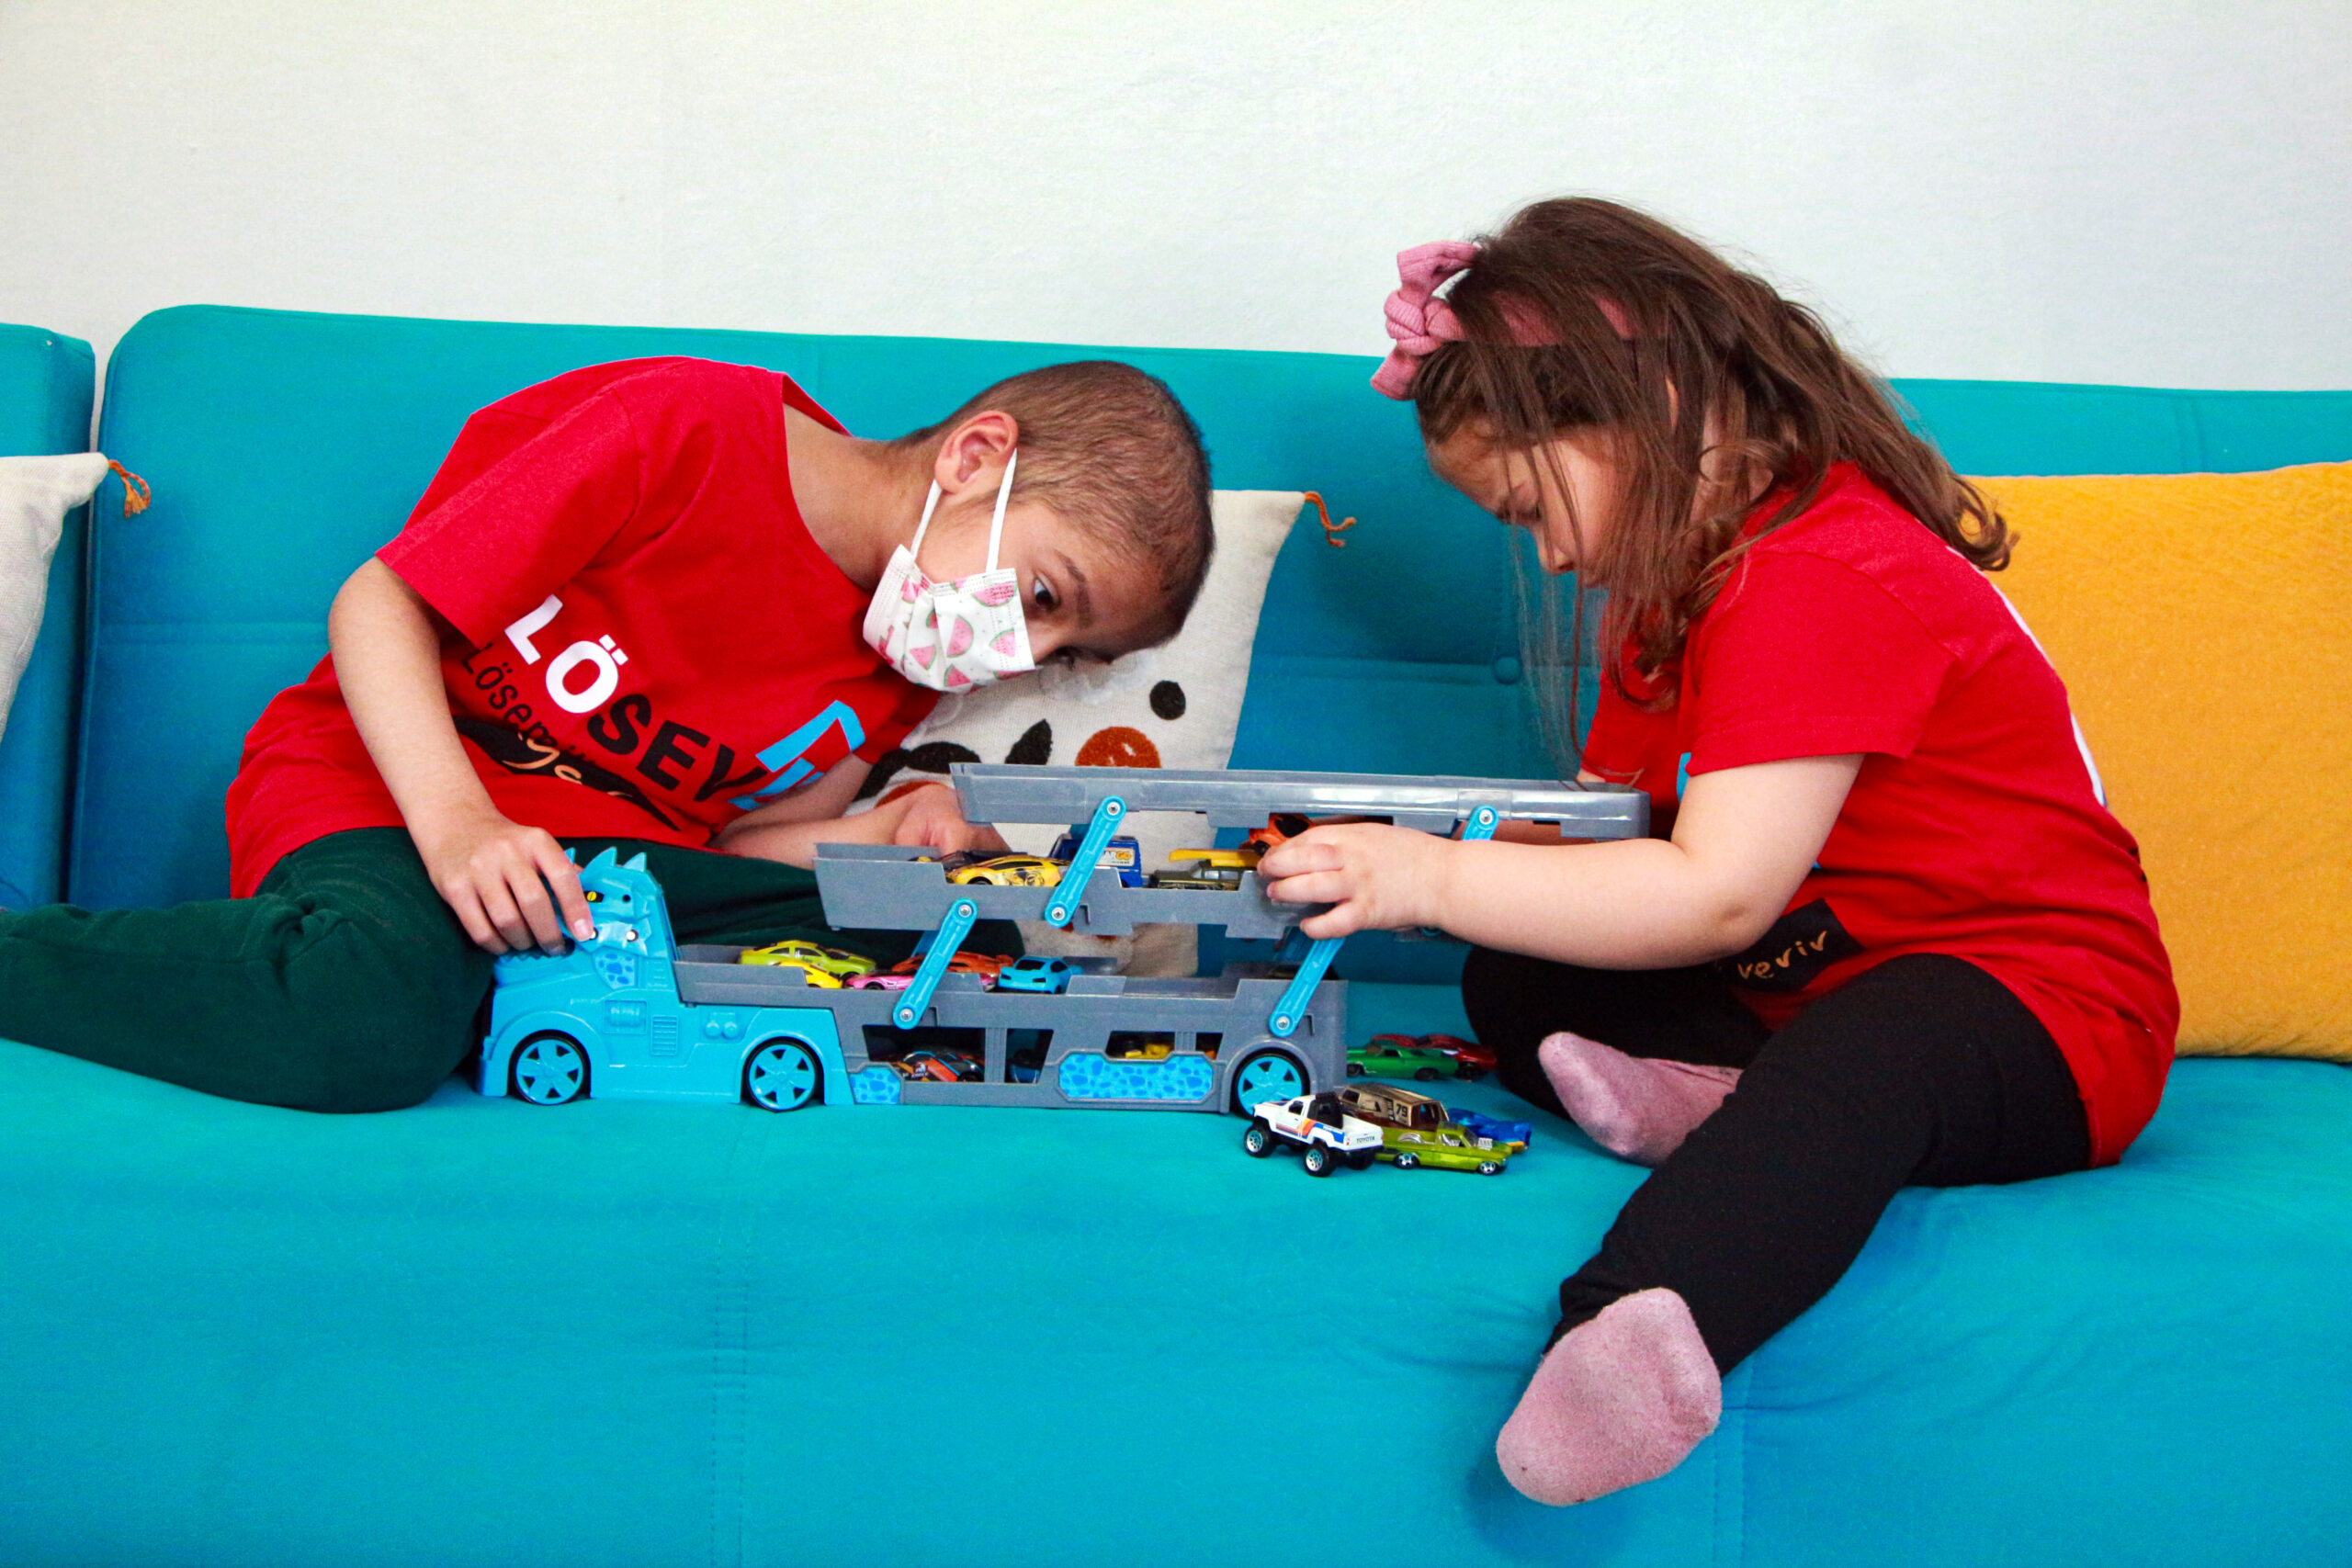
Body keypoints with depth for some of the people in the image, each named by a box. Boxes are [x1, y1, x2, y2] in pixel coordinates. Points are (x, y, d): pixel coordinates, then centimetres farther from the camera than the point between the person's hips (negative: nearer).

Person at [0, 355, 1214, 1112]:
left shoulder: (896, 671, 6)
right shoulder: (691, 430, -17)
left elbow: (733, 844, 6)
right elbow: (380, 605, -15)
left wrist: (879, 844, -13)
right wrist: (457, 824, -29)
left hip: (613, 855, 6)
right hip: (377, 775, -6)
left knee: (908, 956, -19)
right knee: (378, 1021, -39)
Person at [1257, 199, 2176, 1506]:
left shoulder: (1829, 582, -20)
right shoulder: (1684, 584, 14)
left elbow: (1716, 896, -26)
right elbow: (1595, 826, 14)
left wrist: (1436, 880, -22)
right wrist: (1402, 859, -1)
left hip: (2041, 1011, -10)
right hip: (1801, 982, 10)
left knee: (1848, 1061, -42)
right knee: (1514, 980, -4)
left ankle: (1634, 1333, -67)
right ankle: (1713, 1098, -30)